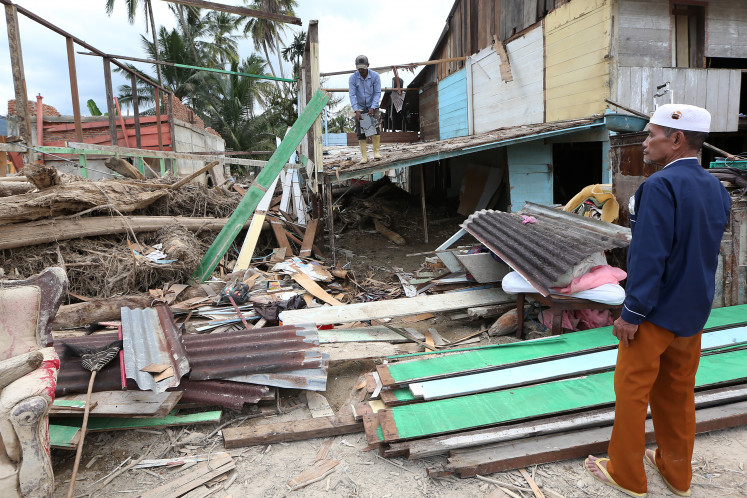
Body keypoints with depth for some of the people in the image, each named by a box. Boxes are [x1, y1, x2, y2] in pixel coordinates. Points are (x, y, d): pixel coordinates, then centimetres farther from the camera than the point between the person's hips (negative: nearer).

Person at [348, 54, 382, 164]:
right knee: (360, 132, -6)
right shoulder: (353, 78, -11)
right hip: (360, 107, 1)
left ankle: (376, 152, -11)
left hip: (373, 106, -1)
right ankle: (364, 156, -2)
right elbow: (352, 95, -14)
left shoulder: (375, 76, -11)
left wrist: (372, 108, -21)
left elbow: (377, 93, -11)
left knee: (375, 127, -19)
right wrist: (356, 111, -24)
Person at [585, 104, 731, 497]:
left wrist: (631, 313, -19)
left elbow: (650, 255, -25)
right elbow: (707, 253, 13)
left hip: (656, 312, -8)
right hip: (693, 312, 8)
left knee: (632, 391, 7)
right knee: (678, 392, 20)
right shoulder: (716, 189, 6)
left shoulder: (660, 185, -21)